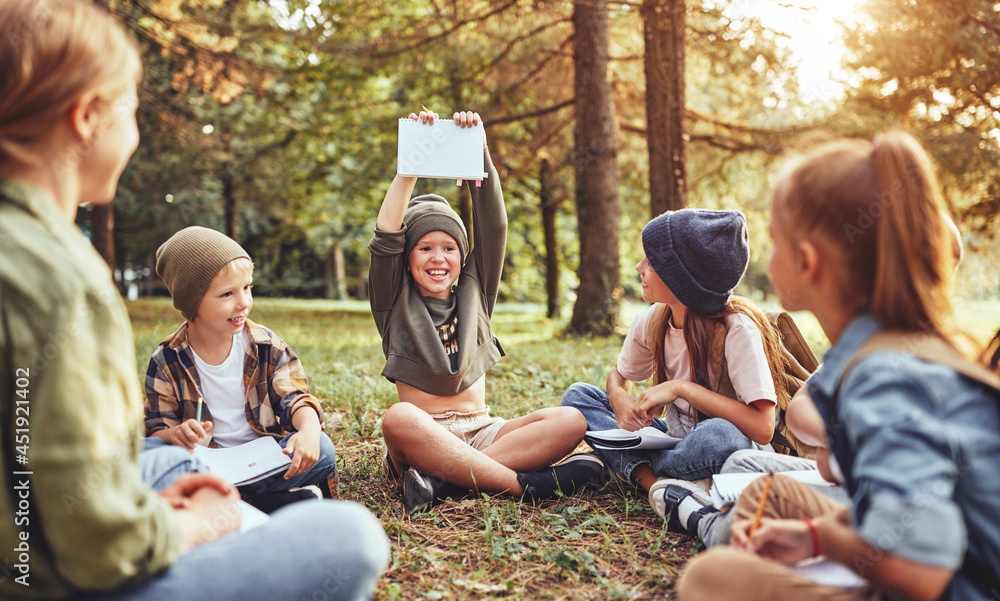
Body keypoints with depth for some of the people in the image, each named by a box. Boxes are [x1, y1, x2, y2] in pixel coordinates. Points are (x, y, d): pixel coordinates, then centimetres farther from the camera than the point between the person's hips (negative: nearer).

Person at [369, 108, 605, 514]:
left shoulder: (474, 293, 14)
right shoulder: (396, 301, 7)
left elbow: (494, 227, 1)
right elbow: (387, 234, -9)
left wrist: (479, 153, -11)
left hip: (481, 432, 3)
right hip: (420, 439, -3)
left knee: (571, 421, -22)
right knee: (399, 419, -39)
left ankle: (441, 480, -31)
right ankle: (525, 484, -34)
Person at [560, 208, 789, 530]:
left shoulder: (737, 328, -23)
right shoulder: (652, 322, -6)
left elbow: (763, 428, -30)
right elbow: (619, 375, 13)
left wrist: (682, 387, -30)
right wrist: (619, 397, -12)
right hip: (676, 439, 6)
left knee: (719, 435, -42)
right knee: (577, 395, -7)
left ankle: (628, 466, -15)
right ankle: (655, 482, -24)